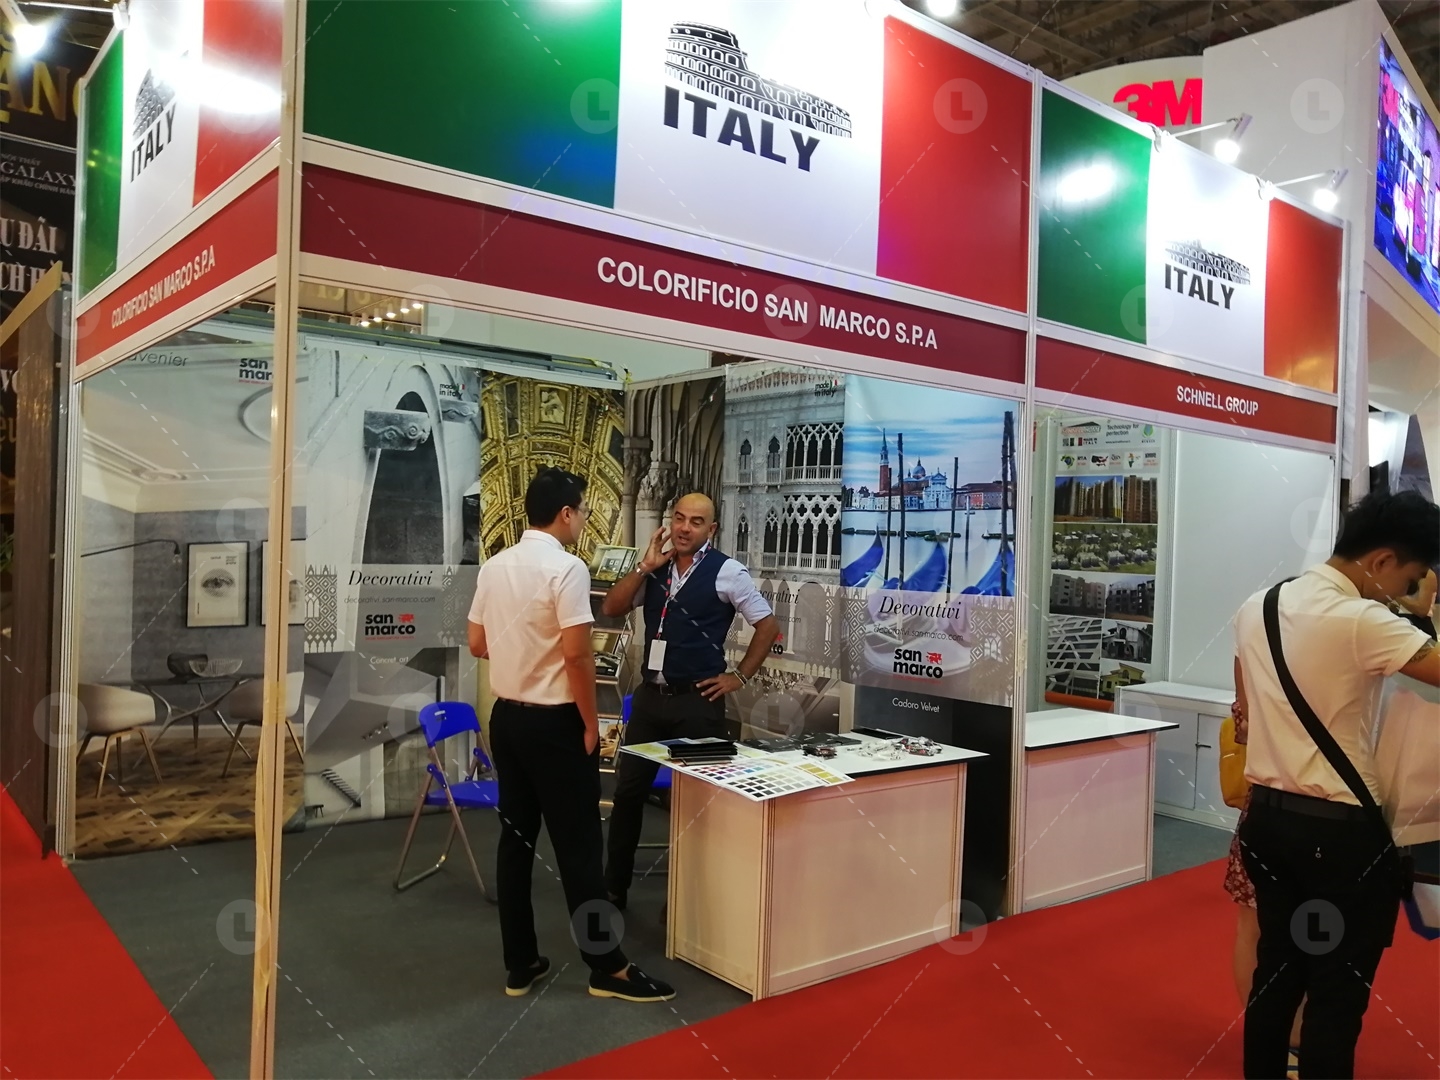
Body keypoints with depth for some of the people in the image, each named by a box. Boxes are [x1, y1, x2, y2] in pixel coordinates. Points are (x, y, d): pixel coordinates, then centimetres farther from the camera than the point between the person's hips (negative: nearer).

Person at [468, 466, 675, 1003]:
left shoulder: (494, 566, 6)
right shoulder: (566, 568, -17)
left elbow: (477, 644, 12)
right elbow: (577, 654, -21)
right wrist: (591, 723, -10)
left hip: (506, 716, 8)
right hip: (554, 722, -7)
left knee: (515, 839, 12)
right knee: (578, 844, 1)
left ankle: (520, 964, 21)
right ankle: (607, 967, 12)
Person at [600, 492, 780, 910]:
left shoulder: (726, 571, -8)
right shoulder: (656, 567, 6)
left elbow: (768, 625, -3)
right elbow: (611, 608, 2)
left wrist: (739, 676, -4)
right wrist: (644, 567, -8)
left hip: (697, 700, -5)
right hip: (649, 695, 5)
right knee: (627, 790, 11)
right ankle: (614, 887, 26)